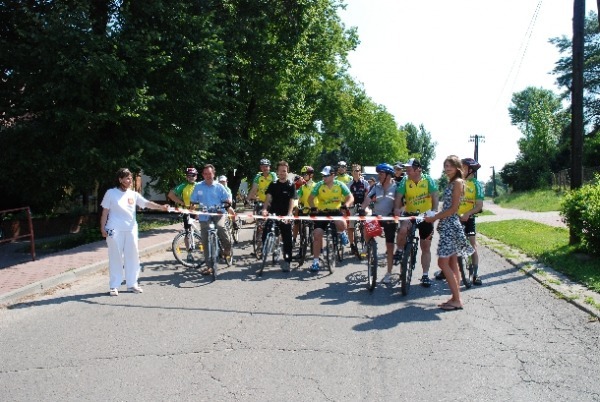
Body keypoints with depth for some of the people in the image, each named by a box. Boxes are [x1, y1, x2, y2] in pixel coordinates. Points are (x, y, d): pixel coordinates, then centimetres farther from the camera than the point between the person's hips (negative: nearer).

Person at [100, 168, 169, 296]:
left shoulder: (133, 194, 7)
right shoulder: (111, 193, -2)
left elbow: (147, 203, -3)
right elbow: (105, 212, 0)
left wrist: (161, 207, -18)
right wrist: (102, 228, -4)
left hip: (131, 229, 4)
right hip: (115, 230, -4)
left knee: (132, 256, 6)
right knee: (115, 257, 1)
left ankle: (132, 284, 16)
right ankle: (114, 286, 8)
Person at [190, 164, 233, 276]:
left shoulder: (219, 186, 4)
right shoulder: (198, 186, 7)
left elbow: (228, 200, 3)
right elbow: (193, 201, 11)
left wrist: (226, 205, -17)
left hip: (218, 213, -2)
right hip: (204, 216, 2)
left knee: (220, 226, -35)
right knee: (205, 242, 1)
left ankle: (227, 247, -9)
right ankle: (209, 266, 9)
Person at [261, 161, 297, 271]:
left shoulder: (291, 185, 1)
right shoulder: (273, 185, 8)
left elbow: (292, 201, -9)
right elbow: (268, 198, -4)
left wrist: (289, 215, -24)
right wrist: (264, 209, -24)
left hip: (285, 216, -2)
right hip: (273, 214, 2)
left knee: (287, 239, -2)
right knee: (265, 234, -8)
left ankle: (286, 261, 5)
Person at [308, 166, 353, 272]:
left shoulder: (340, 185, -7)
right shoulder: (319, 185, -5)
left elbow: (351, 198, -8)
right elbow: (311, 198, -3)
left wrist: (346, 205, -28)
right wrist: (313, 207, -23)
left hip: (336, 211, -1)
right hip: (322, 213, 2)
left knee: (341, 224, -35)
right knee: (317, 235, -8)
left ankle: (342, 233, 5)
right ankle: (315, 261, 4)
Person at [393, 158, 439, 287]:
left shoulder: (428, 180, -11)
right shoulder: (405, 181, -7)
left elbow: (435, 197, -16)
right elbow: (398, 197, -14)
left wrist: (434, 211, -30)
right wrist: (397, 208, -33)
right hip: (409, 213, 0)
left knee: (426, 247, 6)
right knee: (403, 230, -34)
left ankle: (425, 275, 17)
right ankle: (399, 251, -5)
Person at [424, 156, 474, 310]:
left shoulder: (458, 182, -11)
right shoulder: (451, 182, 16)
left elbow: (453, 208, -16)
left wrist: (434, 218, -13)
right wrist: (434, 216, 9)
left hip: (450, 226, -10)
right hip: (447, 226, 10)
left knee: (443, 263, -10)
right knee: (452, 263, 11)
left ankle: (457, 300, -5)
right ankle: (456, 298, 16)